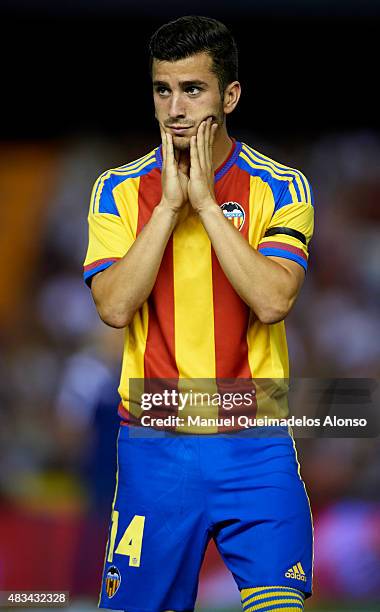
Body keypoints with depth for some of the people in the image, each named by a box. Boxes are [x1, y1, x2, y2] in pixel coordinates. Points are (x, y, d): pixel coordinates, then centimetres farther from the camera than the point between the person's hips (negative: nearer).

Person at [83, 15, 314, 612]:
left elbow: (272, 301, -16)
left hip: (256, 446, -1)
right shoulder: (120, 189, 3)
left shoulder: (281, 188, 0)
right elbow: (114, 306, -10)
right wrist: (169, 204, -13)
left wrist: (205, 201, -14)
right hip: (154, 446, 1)